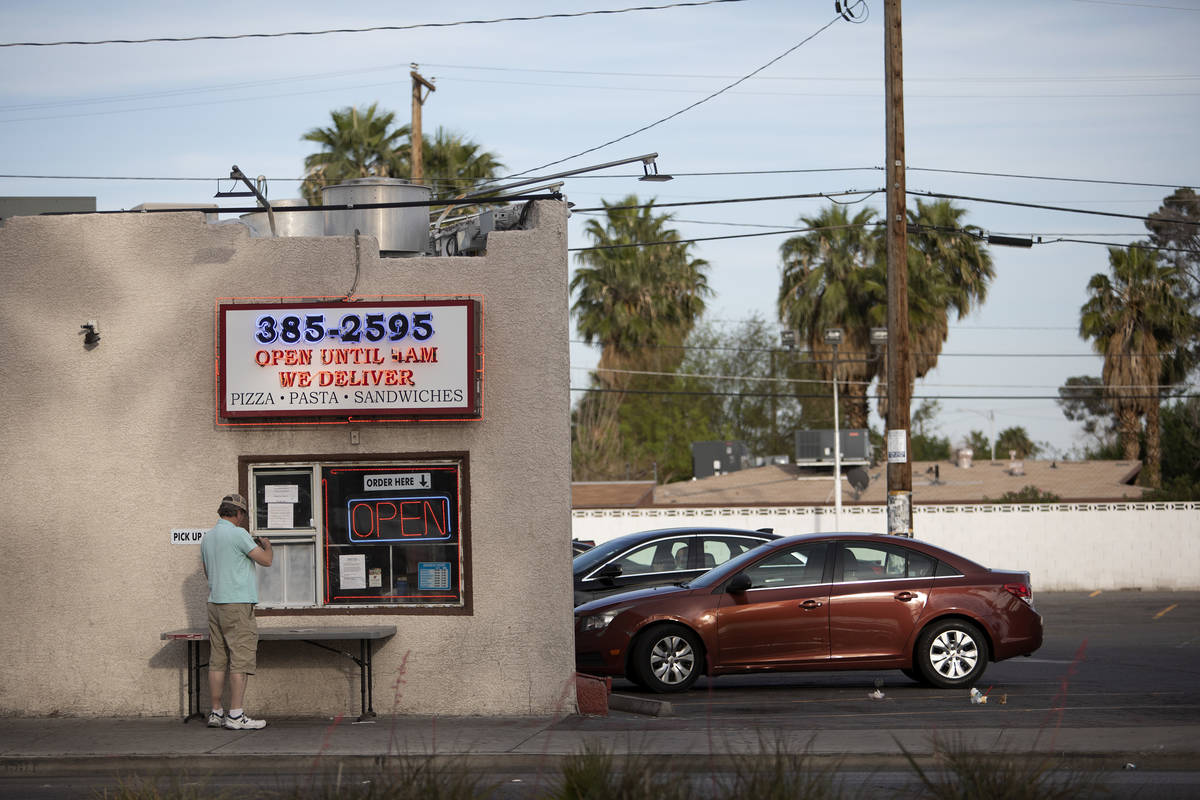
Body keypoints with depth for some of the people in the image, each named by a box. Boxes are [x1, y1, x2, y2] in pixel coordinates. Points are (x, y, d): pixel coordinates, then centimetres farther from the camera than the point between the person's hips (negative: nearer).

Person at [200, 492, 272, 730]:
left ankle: (216, 713, 10)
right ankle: (236, 715, -9)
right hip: (237, 603, -8)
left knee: (218, 660, 9)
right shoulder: (238, 534, -11)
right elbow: (266, 560, -9)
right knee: (241, 659, -6)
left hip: (214, 602, 8)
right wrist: (266, 545, 13)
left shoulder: (207, 538, 14)